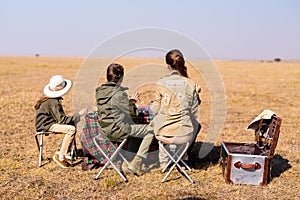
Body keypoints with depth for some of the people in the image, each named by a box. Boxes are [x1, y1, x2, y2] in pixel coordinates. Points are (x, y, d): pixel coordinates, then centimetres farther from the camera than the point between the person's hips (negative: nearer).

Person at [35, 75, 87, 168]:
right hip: (44, 125, -10)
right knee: (71, 129, -24)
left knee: (73, 123, 12)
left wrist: (75, 117, 7)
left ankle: (65, 151, 12)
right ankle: (60, 156, -18)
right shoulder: (54, 103, -24)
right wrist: (79, 114, -20)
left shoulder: (49, 99, 8)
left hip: (47, 121, 10)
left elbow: (59, 116, 18)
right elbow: (62, 120, -25)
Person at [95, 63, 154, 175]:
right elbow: (133, 114, -11)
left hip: (105, 130, 9)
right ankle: (135, 165, 4)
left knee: (131, 128, 34)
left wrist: (129, 100, 16)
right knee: (150, 131, 3)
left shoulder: (99, 91, 5)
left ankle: (125, 164, 31)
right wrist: (132, 102, 7)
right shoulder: (119, 93, -18)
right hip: (118, 130, -8)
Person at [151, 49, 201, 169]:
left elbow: (155, 110, 1)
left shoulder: (161, 83, -5)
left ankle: (163, 160, 35)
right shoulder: (191, 84, -6)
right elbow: (194, 113, -2)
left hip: (162, 133, 1)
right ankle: (185, 155, 42)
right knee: (196, 124, 36)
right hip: (183, 135, 0)